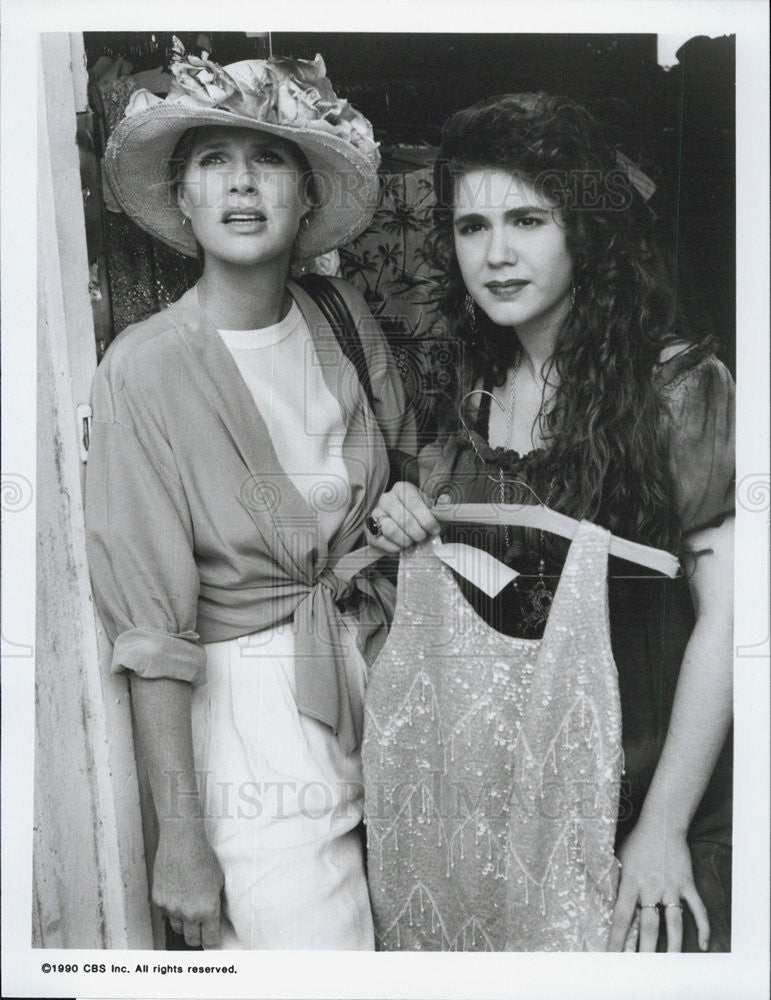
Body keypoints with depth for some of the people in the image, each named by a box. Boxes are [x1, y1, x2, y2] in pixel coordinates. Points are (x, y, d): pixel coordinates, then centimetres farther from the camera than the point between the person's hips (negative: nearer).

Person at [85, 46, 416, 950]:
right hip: (250, 698, -5)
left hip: (376, 666, 5)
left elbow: (413, 452, 19)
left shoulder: (345, 317, 0)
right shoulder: (144, 370, -14)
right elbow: (152, 634, -14)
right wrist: (180, 836, -13)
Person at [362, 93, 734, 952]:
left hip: (644, 799, -4)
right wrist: (405, 541, -8)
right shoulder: (472, 401, 3)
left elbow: (724, 618, -16)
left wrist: (663, 827, -15)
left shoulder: (679, 387, -13)